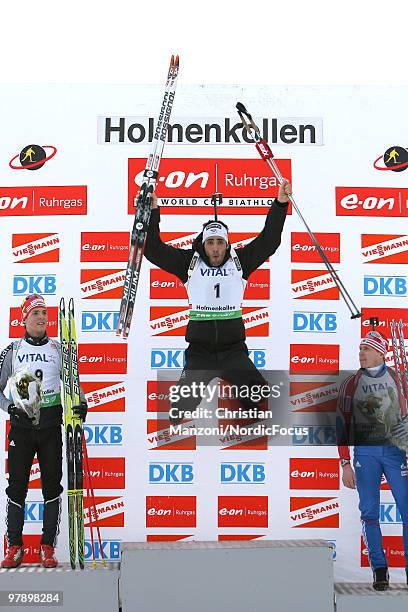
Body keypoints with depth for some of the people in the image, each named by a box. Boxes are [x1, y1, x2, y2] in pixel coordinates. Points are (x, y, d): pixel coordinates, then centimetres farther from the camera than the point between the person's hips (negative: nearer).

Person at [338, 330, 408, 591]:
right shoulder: (351, 383, 6)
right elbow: (342, 423, 6)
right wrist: (345, 464, 1)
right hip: (365, 453, 0)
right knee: (369, 512, 0)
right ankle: (379, 569, 9)